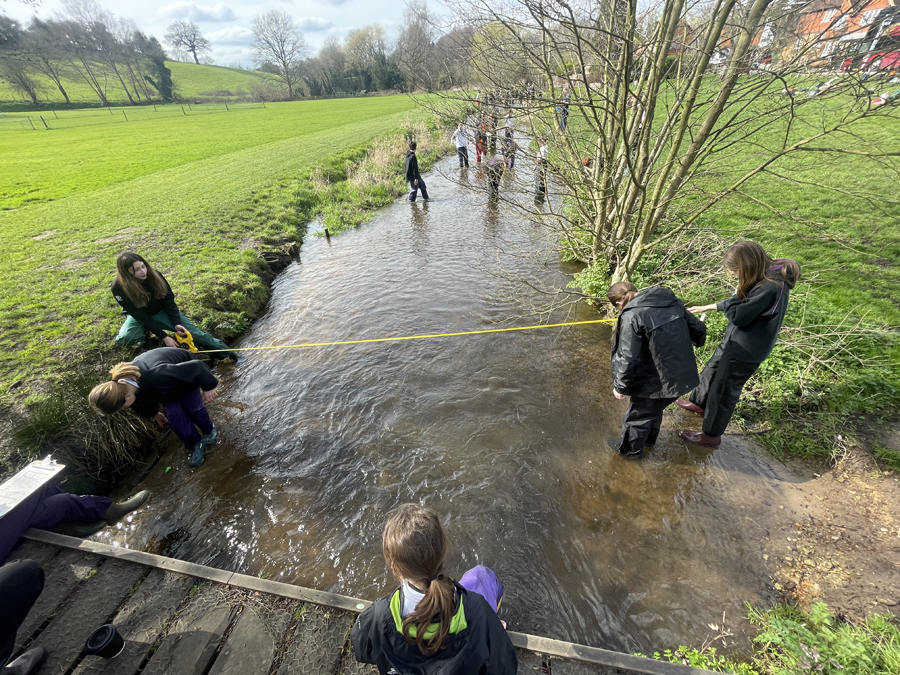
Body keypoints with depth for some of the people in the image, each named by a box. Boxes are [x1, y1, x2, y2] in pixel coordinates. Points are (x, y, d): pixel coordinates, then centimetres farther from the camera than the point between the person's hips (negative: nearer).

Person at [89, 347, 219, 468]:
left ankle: (210, 432, 27)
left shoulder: (157, 375, -50)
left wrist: (208, 387, -29)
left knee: (193, 408, -3)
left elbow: (195, 367, -42)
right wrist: (154, 414, 18)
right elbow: (144, 400, 0)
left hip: (186, 371, -5)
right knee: (174, 416, -5)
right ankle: (195, 445, 13)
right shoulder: (119, 384, -24)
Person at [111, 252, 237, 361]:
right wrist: (163, 336, -28)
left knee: (193, 331, -14)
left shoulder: (154, 275, -23)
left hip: (161, 311, 1)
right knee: (123, 338, -31)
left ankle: (225, 352, -9)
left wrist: (176, 323, -25)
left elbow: (169, 301, -12)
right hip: (140, 316, -1)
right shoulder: (119, 287, -27)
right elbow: (140, 315, -25)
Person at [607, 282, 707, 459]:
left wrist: (621, 386, -11)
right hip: (682, 375, 8)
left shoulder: (631, 315, -23)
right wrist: (697, 342, 35)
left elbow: (628, 358, -25)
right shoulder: (671, 300, 0)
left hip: (655, 381, -7)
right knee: (655, 409, 32)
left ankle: (630, 449, 40)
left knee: (637, 415, 18)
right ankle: (649, 439, 55)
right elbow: (698, 328, 12)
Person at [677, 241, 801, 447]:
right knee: (712, 371, 27)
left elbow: (739, 316, -27)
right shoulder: (768, 274, -2)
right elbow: (741, 306, 9)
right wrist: (708, 307, 14)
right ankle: (699, 403, 52)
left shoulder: (770, 288, -33)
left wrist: (738, 292, -15)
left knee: (724, 391, 7)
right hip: (735, 343, 9)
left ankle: (711, 435, 26)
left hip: (745, 352, -9)